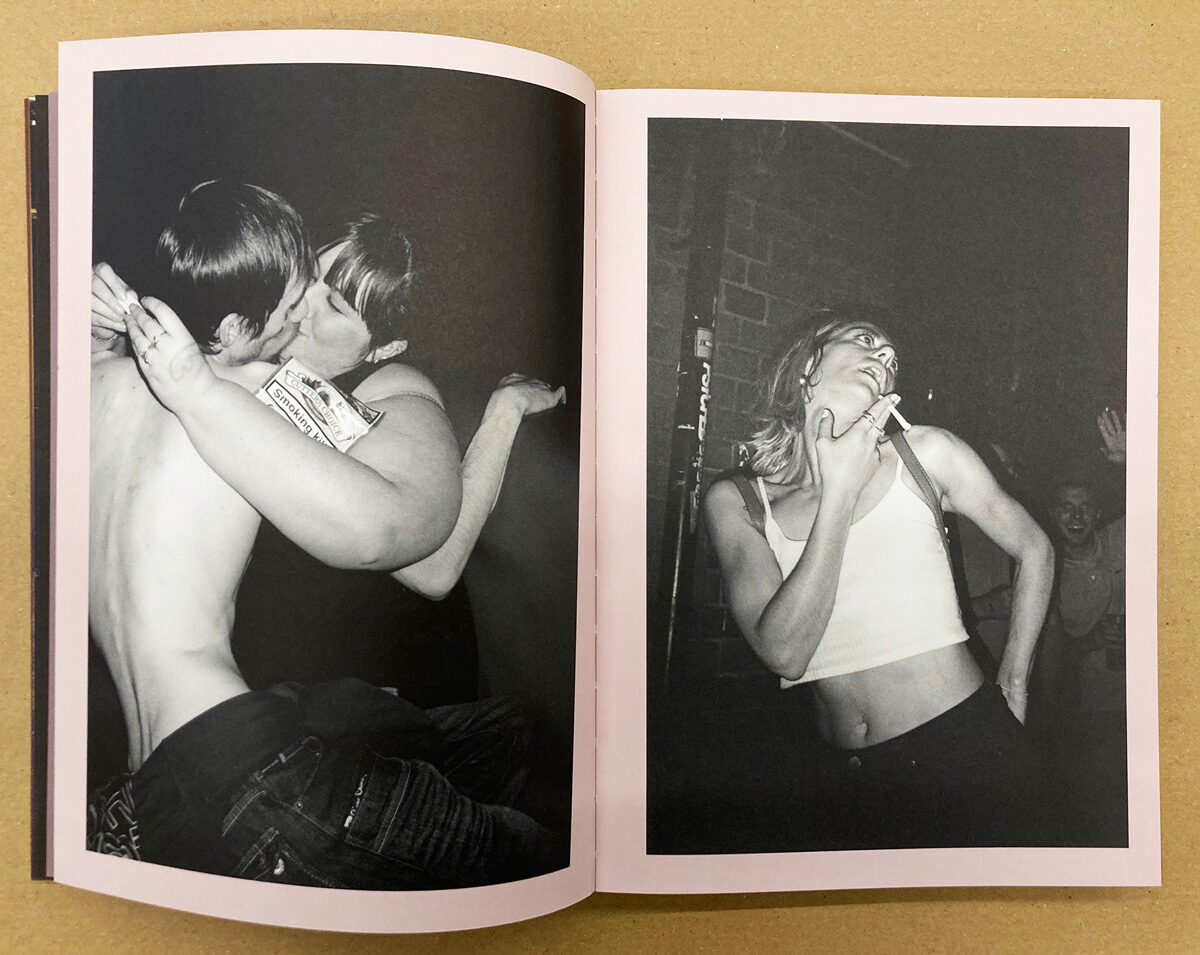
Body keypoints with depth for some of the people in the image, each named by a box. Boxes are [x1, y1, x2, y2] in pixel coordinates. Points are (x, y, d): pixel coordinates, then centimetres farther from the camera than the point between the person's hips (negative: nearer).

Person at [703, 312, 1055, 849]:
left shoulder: (926, 453, -4)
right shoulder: (734, 501, -5)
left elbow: (1034, 549, 9)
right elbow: (785, 653, -17)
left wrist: (1012, 690, 8)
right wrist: (841, 491, -19)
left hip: (963, 753, -1)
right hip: (844, 778, 1)